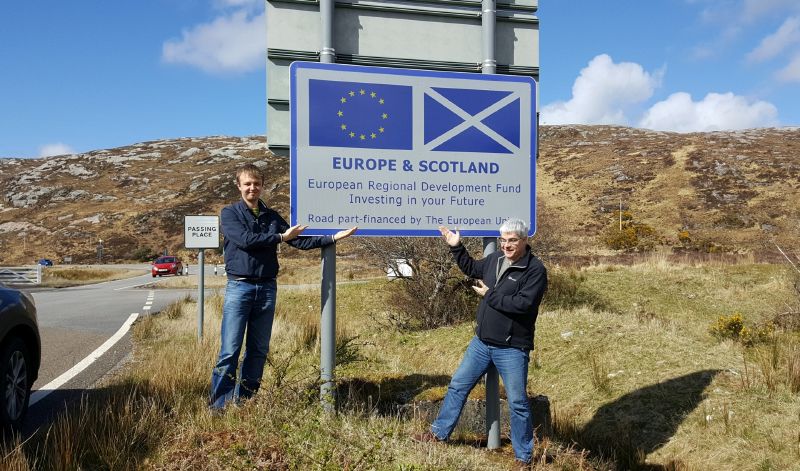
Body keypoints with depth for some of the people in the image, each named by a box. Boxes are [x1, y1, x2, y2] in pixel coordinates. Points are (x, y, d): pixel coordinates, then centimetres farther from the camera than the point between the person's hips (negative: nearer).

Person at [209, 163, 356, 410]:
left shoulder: (272, 216, 15)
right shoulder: (230, 213, 3)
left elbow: (300, 241, 13)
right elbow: (245, 240, -14)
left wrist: (334, 237, 5)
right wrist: (280, 237, -9)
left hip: (267, 288, 5)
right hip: (239, 286, -4)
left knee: (259, 350, 8)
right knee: (229, 350, -7)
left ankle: (245, 401, 18)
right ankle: (219, 405, 0)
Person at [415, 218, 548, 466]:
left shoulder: (535, 270, -16)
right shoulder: (495, 259, 5)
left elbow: (524, 304, -27)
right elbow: (471, 268, 25)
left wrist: (489, 295, -17)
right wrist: (456, 247, 17)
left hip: (512, 349, -6)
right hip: (481, 342, 7)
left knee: (517, 402, 5)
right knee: (458, 385, 14)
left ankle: (523, 457, 22)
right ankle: (439, 433, 31)